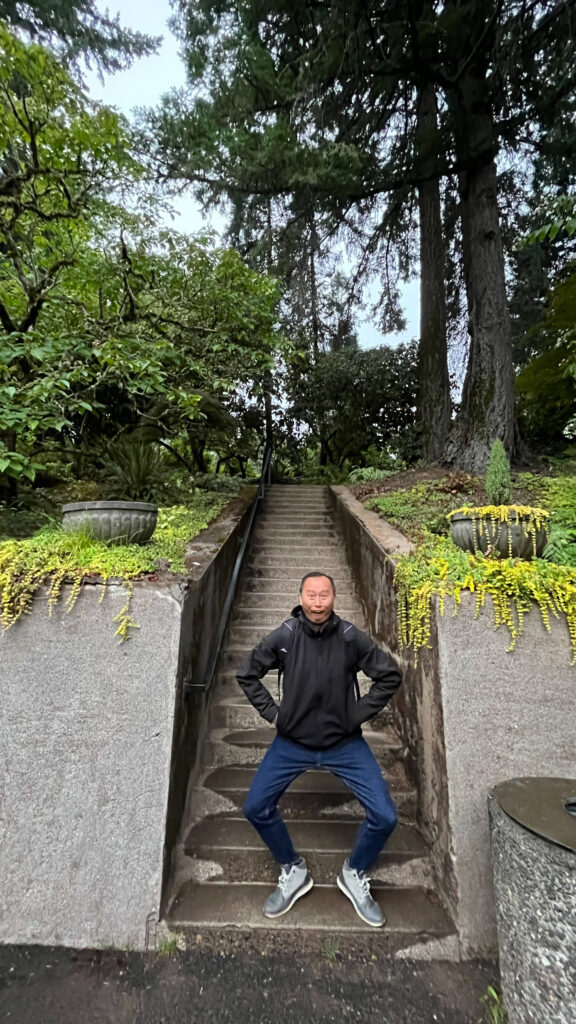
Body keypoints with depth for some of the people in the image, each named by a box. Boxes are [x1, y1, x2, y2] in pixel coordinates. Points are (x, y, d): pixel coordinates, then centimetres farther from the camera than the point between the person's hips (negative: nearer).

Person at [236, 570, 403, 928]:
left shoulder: (351, 637, -17)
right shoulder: (283, 637, -16)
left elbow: (391, 675, -6)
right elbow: (247, 674, -1)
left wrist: (360, 714, -7)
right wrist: (272, 712, -6)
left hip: (345, 743, 0)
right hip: (292, 742, 1)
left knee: (385, 817, -7)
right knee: (255, 808, -2)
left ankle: (355, 874, 25)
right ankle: (294, 871, 27)